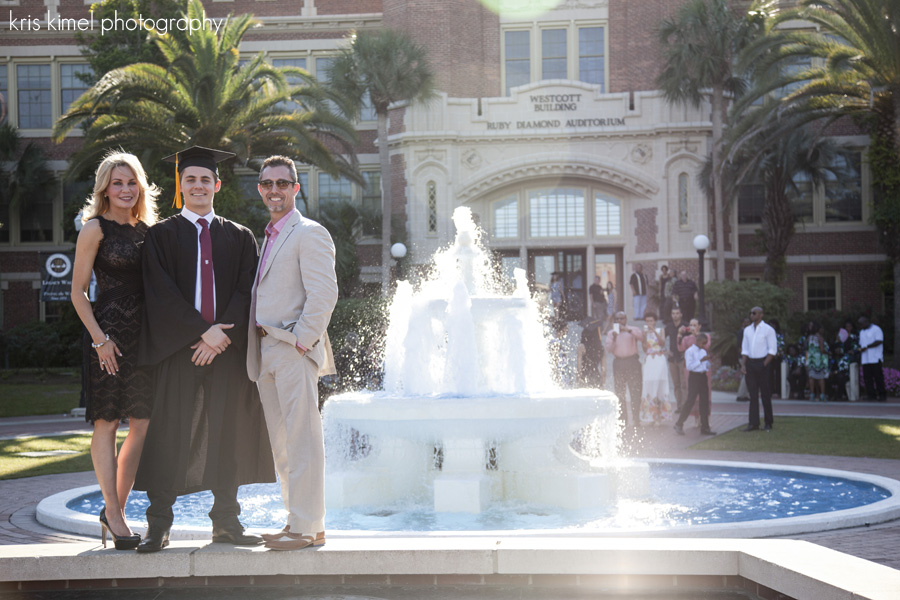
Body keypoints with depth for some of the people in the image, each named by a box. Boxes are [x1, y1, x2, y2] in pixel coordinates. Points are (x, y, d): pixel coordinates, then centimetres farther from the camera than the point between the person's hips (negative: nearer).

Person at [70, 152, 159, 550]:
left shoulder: (147, 230, 13)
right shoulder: (95, 229, -3)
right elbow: (78, 291, -5)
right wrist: (99, 338, -11)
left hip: (143, 334, 6)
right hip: (107, 332, -6)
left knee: (143, 424, 4)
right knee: (106, 423, -2)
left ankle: (115, 509, 15)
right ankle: (114, 513, 3)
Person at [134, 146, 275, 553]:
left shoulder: (239, 237, 12)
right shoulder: (161, 235, 5)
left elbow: (245, 291, 3)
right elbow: (162, 292, -5)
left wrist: (221, 332, -11)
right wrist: (203, 330, -14)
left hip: (227, 347, 2)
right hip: (176, 348, -2)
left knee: (227, 434, 5)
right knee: (168, 433, -3)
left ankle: (226, 521, 13)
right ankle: (158, 526, 4)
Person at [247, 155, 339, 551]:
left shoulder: (309, 233, -7)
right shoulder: (269, 237, 21)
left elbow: (324, 294, -15)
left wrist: (302, 340, -17)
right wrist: (259, 348, 14)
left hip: (294, 351, -9)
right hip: (266, 352, 9)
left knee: (302, 440, -8)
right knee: (281, 444, 12)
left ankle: (309, 528, -5)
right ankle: (296, 521, 20)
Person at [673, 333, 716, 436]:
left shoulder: (703, 351, 14)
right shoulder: (690, 351, -7)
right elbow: (689, 366, -15)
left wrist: (707, 362, -2)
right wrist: (701, 360, -20)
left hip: (703, 376, 7)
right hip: (694, 377, -7)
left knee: (705, 402, 5)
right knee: (690, 401, -7)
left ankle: (705, 427, 9)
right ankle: (679, 424, 4)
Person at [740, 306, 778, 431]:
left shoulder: (768, 330, -3)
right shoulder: (747, 330, 13)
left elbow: (772, 350, -7)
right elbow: (745, 349, 13)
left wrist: (764, 365, -14)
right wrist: (743, 365, 1)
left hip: (763, 363, -4)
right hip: (750, 362, 4)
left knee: (765, 394, 1)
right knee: (753, 394, 2)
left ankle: (768, 422, 9)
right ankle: (753, 423, 1)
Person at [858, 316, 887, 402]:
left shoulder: (876, 329, -2)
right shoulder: (862, 332, 21)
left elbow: (879, 341, -14)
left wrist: (867, 347, -15)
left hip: (876, 359, -7)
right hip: (865, 359, 7)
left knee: (878, 378, -5)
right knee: (867, 378, 0)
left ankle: (882, 395, 0)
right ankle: (871, 395, 4)